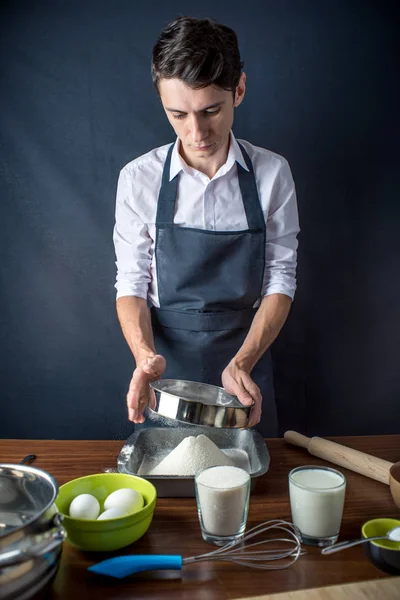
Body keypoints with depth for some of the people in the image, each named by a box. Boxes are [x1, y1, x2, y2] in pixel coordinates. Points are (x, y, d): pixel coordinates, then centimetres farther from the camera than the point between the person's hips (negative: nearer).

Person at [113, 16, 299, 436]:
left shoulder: (272, 173, -8)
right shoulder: (139, 179, -8)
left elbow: (280, 280, -7)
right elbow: (131, 283, -6)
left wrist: (242, 362, -21)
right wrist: (145, 355, -25)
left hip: (245, 357, 1)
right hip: (165, 360, 0)